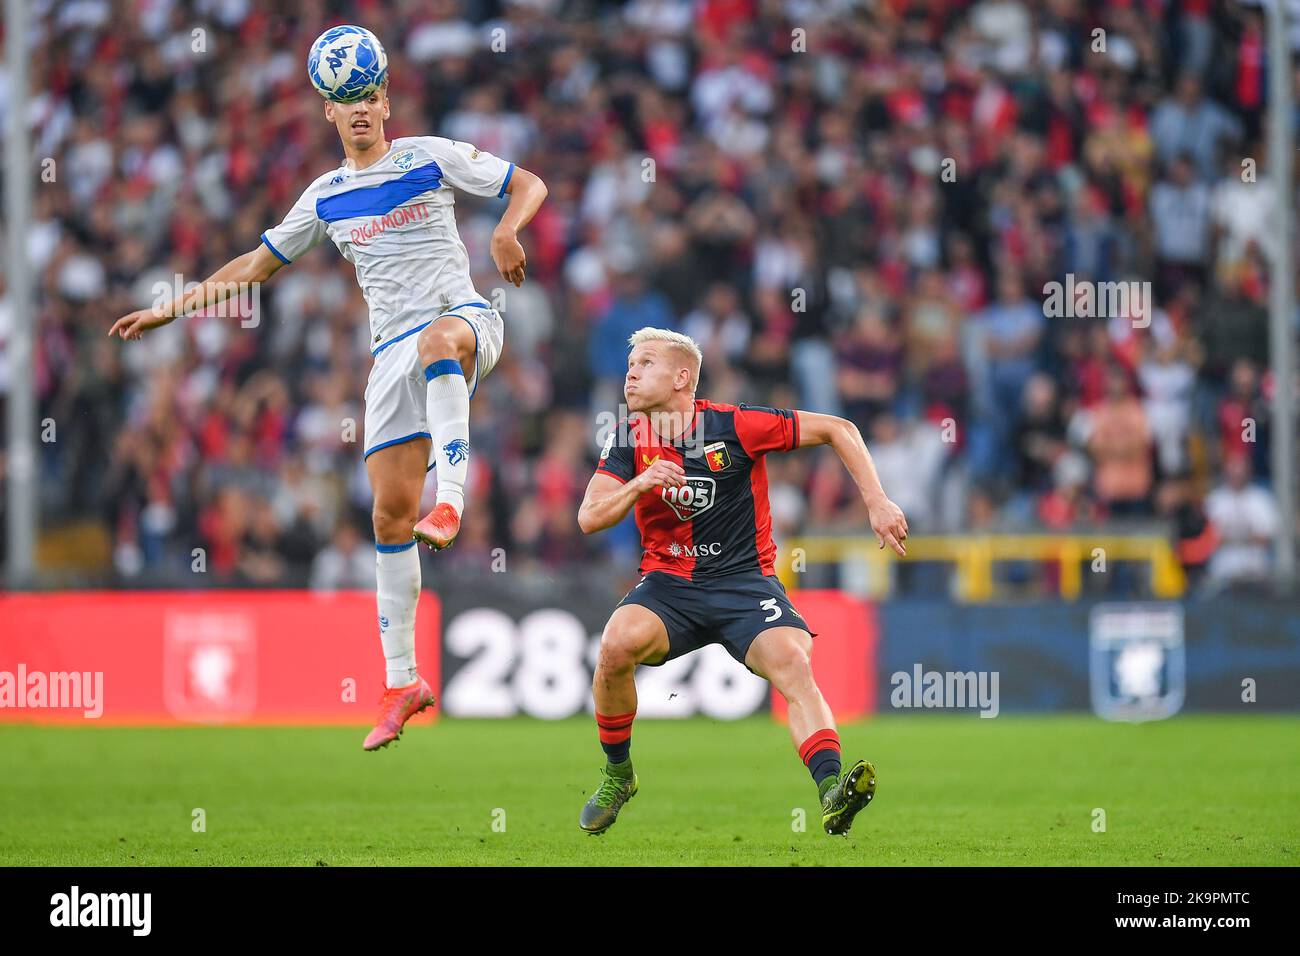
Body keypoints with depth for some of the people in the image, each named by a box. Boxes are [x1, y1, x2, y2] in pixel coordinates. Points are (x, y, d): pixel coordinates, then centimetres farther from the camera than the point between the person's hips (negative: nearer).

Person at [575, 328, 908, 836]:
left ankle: (832, 795, -40)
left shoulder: (734, 426, -9)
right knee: (617, 643, -28)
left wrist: (876, 502, -10)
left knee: (792, 662, -30)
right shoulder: (630, 439, 3)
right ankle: (617, 775, -6)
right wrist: (637, 485, -23)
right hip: (668, 583, 2)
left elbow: (838, 429, -3)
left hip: (745, 581, -2)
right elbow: (589, 518, -4)